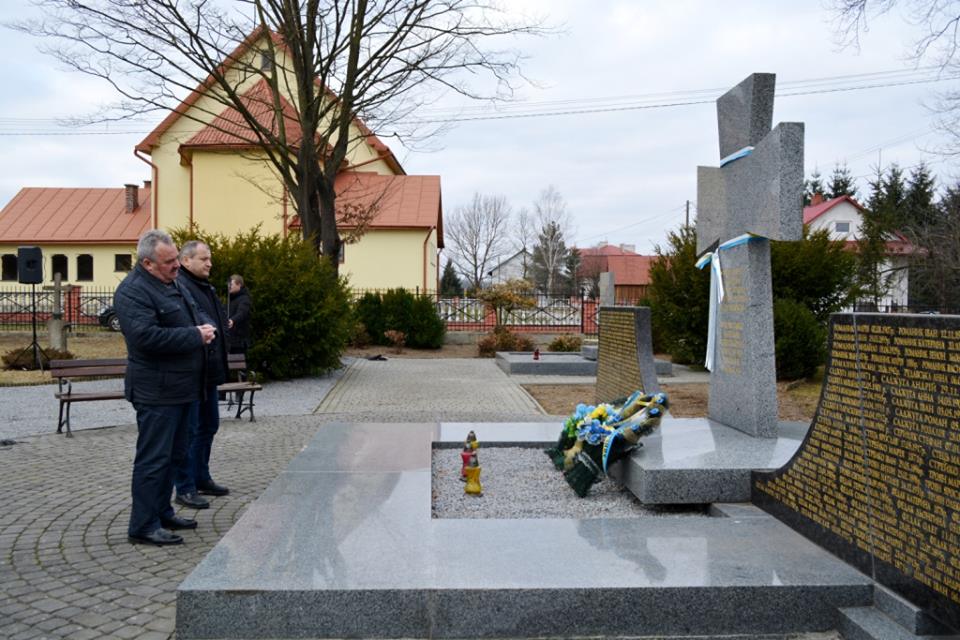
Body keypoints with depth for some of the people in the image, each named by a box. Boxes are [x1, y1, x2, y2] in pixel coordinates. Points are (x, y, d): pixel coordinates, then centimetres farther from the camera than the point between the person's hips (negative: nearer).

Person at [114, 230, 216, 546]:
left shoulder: (172, 283, 15)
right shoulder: (133, 291, -15)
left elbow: (195, 314, 28)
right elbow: (145, 336, -27)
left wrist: (205, 327, 5)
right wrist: (195, 336, -21)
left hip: (181, 387, 10)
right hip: (157, 391, -10)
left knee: (173, 455, 18)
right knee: (154, 458, -4)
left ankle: (162, 513, 30)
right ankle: (143, 526, 6)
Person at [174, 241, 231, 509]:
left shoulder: (206, 287, 16)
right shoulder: (179, 287, -16)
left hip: (209, 373, 10)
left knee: (208, 426, 18)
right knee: (188, 431, -1)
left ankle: (201, 478, 32)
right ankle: (184, 489, 9)